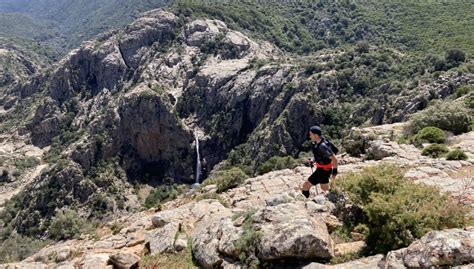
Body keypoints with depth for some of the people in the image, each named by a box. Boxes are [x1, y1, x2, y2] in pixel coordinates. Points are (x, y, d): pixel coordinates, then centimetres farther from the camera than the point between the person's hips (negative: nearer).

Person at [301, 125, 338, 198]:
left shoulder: (323, 146, -30)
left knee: (306, 186, -2)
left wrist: (334, 171, -19)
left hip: (323, 170, -10)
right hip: (321, 168, 10)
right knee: (325, 190, 23)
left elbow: (334, 159, -28)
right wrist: (314, 161, 6)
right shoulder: (318, 142, -2)